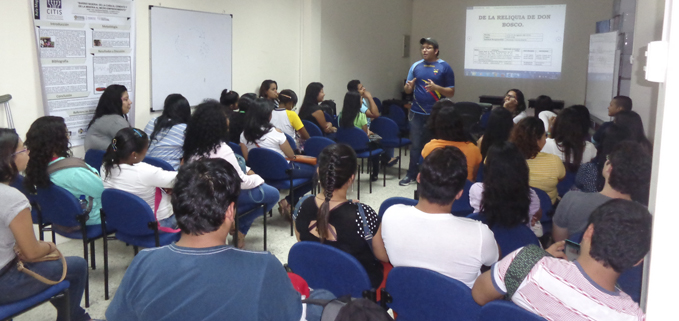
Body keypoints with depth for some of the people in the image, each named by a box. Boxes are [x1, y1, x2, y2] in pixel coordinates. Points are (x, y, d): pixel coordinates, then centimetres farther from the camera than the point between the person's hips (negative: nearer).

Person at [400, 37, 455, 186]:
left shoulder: (444, 67, -3)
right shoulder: (416, 66, 7)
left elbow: (451, 92, -3)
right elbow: (407, 89, 10)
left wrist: (436, 87, -20)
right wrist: (408, 87, -14)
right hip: (417, 112, 3)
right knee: (416, 144, 6)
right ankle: (411, 174, 13)